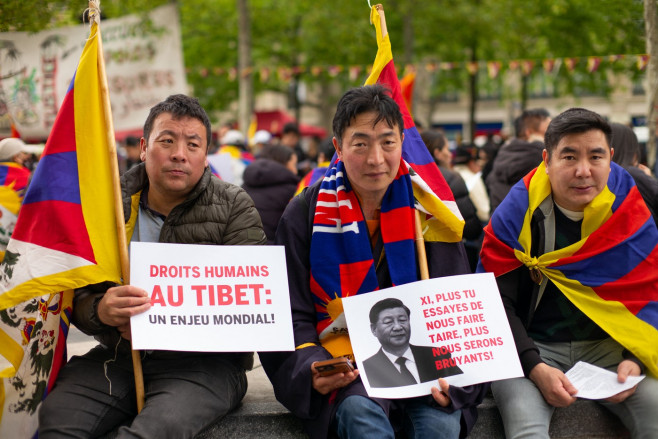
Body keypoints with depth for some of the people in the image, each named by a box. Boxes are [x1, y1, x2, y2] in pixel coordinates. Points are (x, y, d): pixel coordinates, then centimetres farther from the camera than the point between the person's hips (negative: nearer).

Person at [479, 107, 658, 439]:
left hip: (607, 347, 3)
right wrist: (535, 368, -20)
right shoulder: (517, 213, -8)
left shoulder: (631, 212, 0)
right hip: (530, 348, -3)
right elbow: (496, 302, -8)